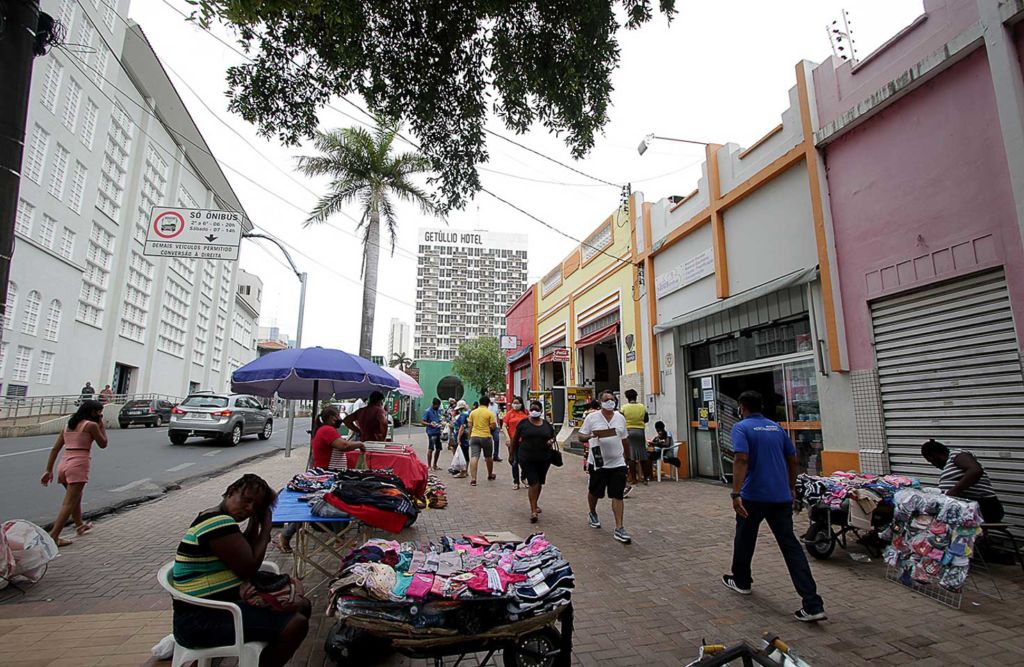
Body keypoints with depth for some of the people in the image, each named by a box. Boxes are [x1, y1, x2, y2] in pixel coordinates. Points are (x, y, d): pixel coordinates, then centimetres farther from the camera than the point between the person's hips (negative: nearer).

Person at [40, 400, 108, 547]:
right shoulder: (91, 425, -4)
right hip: (79, 465, -8)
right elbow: (103, 444, 4)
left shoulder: (69, 425, 16)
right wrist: (101, 425, 8)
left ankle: (80, 525, 42)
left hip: (63, 465, 8)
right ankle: (53, 536, -10)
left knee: (76, 498, 25)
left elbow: (55, 449, 14)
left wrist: (49, 470, 14)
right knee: (69, 503, -5)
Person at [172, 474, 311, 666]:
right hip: (202, 622, -10)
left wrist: (255, 521, 5)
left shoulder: (215, 518, 11)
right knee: (296, 624, -21)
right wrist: (267, 526, -8)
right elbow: (249, 569, -18)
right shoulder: (219, 523, -21)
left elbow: (247, 554, 13)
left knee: (302, 605, 11)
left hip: (215, 607, 10)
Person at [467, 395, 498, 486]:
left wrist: (470, 437, 15)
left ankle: (473, 479, -14)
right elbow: (493, 426, -9)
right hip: (486, 437, -2)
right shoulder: (490, 413, -6)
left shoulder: (473, 412, 5)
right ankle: (490, 475, 35)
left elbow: (470, 426, 6)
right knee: (488, 457, 17)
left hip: (474, 436, 2)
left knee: (474, 457, -5)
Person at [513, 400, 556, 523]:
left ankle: (534, 504, 38)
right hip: (527, 459, -4)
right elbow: (515, 439, 3)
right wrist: (511, 454, 4)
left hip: (544, 459, 4)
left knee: (539, 483, 16)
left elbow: (553, 437, 18)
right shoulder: (523, 423, -3)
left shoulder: (547, 424, 6)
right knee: (533, 484, -11)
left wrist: (551, 441, -6)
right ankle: (533, 511, -3)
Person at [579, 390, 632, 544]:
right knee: (594, 492, 15)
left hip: (617, 463, 2)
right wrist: (590, 436, -25)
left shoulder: (620, 418, 6)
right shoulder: (592, 417, -6)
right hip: (598, 463, -2)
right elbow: (581, 437, -4)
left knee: (617, 495, -2)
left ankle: (619, 529, 2)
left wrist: (627, 459, 17)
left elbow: (625, 439, 14)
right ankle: (593, 514, 43)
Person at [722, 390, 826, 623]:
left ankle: (741, 581, 34)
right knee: (790, 546, 3)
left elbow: (741, 460, -22)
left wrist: (736, 493, -25)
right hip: (781, 496, 5)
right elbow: (793, 460, 16)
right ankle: (813, 605, -4)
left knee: (745, 539, 17)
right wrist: (791, 488, 28)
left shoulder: (741, 427, -8)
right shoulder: (777, 427, 12)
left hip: (753, 496, -5)